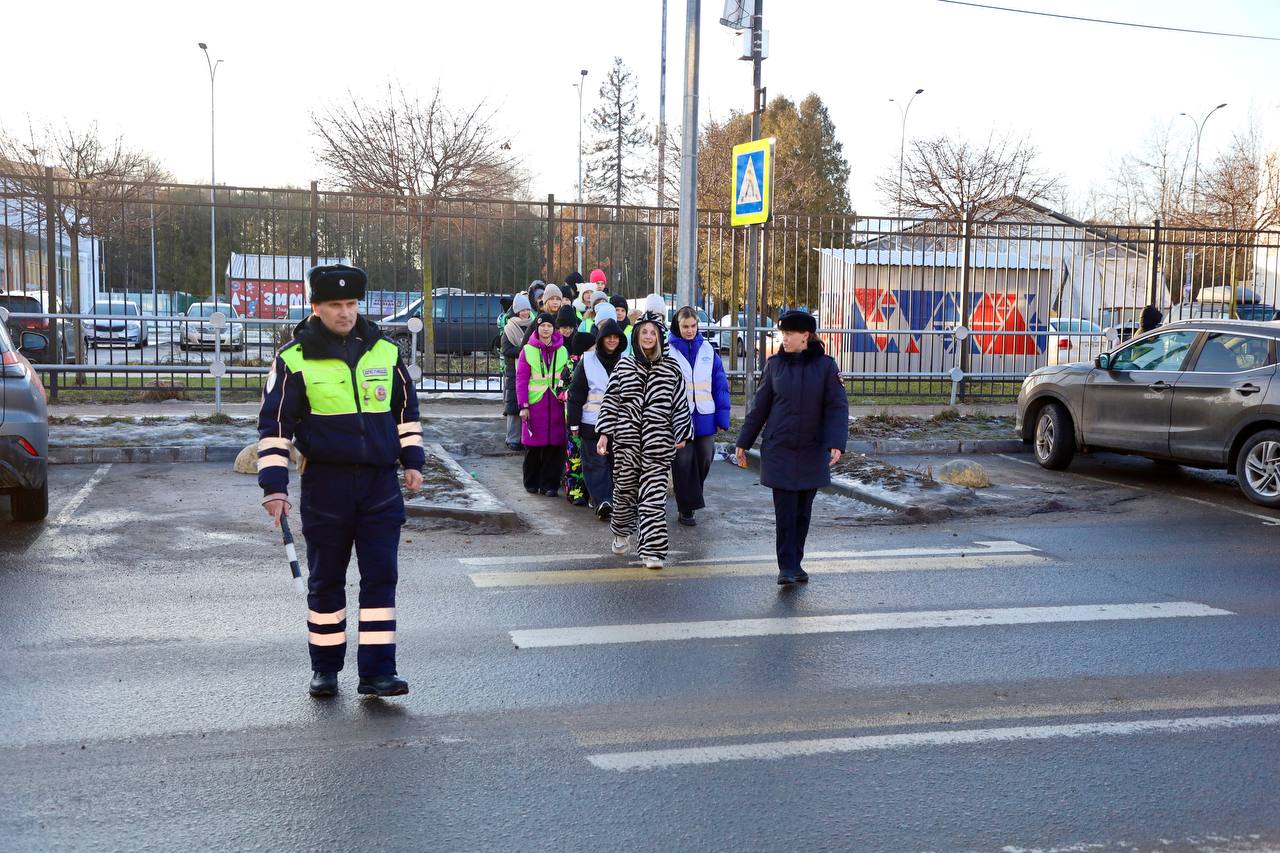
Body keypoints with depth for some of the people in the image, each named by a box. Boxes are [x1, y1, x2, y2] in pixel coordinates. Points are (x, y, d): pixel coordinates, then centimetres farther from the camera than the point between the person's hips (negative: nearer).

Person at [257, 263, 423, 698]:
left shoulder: (385, 351, 6)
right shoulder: (294, 359, -4)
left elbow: (406, 409, 17)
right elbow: (274, 425, -3)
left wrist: (412, 460, 12)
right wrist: (274, 485, -9)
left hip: (380, 483, 2)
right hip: (325, 485, -2)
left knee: (381, 577, -1)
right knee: (325, 580, 9)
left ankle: (377, 671, 5)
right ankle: (325, 669, 25)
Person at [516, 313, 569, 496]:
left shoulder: (562, 351, 9)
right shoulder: (528, 350, 2)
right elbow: (521, 380, 0)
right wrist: (523, 406, -7)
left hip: (556, 404, 2)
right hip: (535, 404, -2)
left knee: (554, 445, 0)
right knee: (533, 445, 2)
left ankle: (549, 484, 9)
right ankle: (532, 483, 17)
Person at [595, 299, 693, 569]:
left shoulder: (671, 368, 4)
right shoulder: (624, 366, 6)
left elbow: (680, 403, 7)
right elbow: (610, 401, 7)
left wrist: (681, 433, 4)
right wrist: (604, 433, 1)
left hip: (658, 444, -1)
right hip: (626, 440, 1)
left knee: (654, 495, -6)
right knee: (625, 488, 12)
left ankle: (653, 550, -4)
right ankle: (621, 532, 39)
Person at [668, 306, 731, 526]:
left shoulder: (707, 349, 5)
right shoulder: (668, 350, -4)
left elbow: (720, 384, 6)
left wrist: (722, 416, 0)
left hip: (705, 417, 3)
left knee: (705, 459, 10)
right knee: (683, 462, 0)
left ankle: (692, 498, 33)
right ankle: (686, 509, 10)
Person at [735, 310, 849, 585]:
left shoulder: (825, 365, -3)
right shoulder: (775, 364, 2)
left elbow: (837, 407, -6)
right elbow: (760, 406, 8)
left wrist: (836, 443, -19)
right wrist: (743, 443, 10)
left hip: (812, 451, 0)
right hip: (779, 449, 0)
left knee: (803, 511, 10)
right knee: (785, 511, -5)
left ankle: (796, 562, 23)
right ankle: (786, 567, -2)